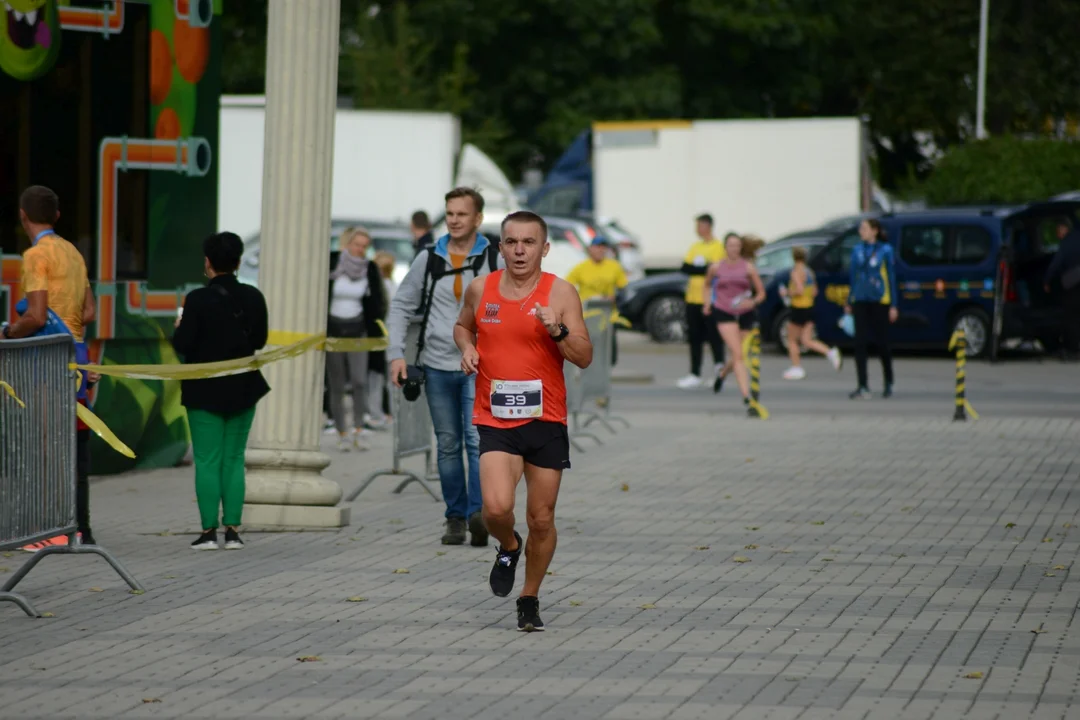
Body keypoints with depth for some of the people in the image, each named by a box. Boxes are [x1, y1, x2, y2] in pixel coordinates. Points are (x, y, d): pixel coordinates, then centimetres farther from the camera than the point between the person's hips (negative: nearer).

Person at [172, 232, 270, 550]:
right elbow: (260, 340, 7)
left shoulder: (198, 300, -15)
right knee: (234, 458, 10)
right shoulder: (253, 298, -2)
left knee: (207, 460, 1)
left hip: (205, 391, -4)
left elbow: (184, 345, -14)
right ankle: (232, 529, 6)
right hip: (243, 389, 4)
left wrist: (179, 327, 6)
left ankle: (209, 530, -1)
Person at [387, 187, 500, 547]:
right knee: (448, 446, 7)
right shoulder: (428, 259, 6)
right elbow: (401, 305, 11)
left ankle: (478, 513, -25)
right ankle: (455, 518, 14)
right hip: (438, 365, 3)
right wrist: (396, 353, 0)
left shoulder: (495, 260, 0)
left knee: (478, 439, -18)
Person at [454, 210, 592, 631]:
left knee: (541, 520, 5)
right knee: (497, 508, -19)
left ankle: (530, 601, 26)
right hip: (496, 421, 0)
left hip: (546, 422, 0)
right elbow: (462, 326, 24)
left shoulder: (560, 293, -4)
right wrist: (466, 347, 3)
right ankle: (508, 548, 16)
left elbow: (585, 358, -6)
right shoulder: (480, 290, 3)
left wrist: (557, 331, -24)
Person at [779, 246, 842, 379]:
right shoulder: (809, 272, 11)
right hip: (809, 308, 8)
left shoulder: (796, 272, -14)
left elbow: (799, 290, -25)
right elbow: (814, 292, 16)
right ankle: (831, 352, -11)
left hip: (798, 308, -8)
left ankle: (796, 367, 10)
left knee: (792, 340, 8)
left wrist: (787, 293, -8)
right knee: (807, 340, 6)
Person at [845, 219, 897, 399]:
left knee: (882, 342, 3)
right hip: (860, 301, 4)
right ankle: (863, 387, -4)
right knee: (860, 342, -4)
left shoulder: (885, 250, -2)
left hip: (880, 301, -4)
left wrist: (893, 306, -4)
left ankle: (888, 383, 21)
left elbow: (891, 277, -1)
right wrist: (849, 302, 13)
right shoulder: (857, 250, 10)